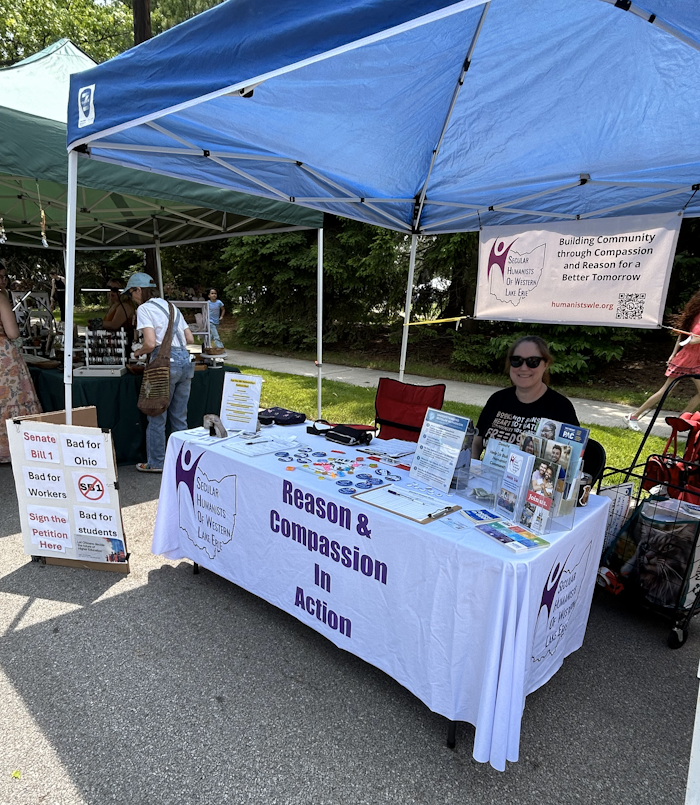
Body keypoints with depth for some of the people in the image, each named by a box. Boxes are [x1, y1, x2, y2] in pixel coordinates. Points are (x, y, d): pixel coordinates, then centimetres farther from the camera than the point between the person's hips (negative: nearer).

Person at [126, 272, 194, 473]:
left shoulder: (144, 308, -3)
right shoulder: (171, 306, 19)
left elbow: (150, 343, -13)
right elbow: (190, 339, 17)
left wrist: (139, 352, 6)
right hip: (185, 362, 7)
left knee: (157, 417, 5)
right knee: (180, 417, 14)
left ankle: (156, 463, 15)